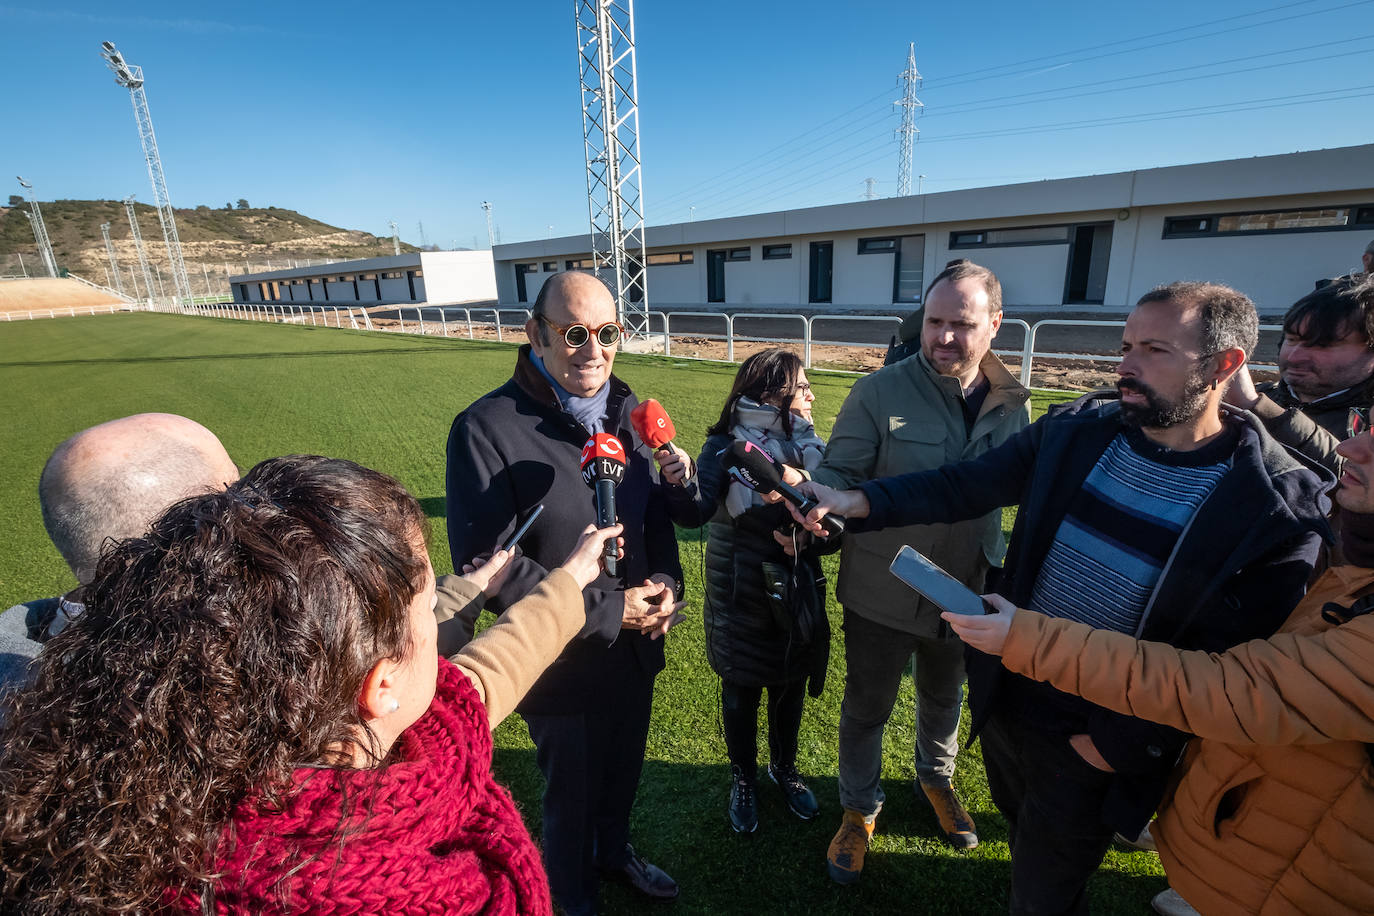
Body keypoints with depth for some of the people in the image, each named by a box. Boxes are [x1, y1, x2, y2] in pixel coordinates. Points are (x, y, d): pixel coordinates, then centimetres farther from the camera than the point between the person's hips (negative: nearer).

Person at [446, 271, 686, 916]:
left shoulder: (626, 412, -2)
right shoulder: (486, 430, -22)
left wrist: (667, 583, -10)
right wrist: (609, 610, -22)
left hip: (637, 645, 6)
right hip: (562, 663, -5)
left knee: (623, 771, 29)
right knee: (572, 792, 21)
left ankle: (615, 853, 60)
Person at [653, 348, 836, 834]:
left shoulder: (813, 447, -2)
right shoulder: (726, 446, -14)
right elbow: (696, 512, -26)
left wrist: (811, 536, -23)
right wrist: (682, 481, -46)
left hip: (798, 595, 4)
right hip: (741, 600, -3)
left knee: (791, 688, 21)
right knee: (741, 694, 15)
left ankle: (785, 767, 49)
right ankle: (743, 779, 42)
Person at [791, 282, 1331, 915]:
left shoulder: (1282, 506, -18)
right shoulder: (1075, 434, -8)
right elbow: (964, 484, -9)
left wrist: (1121, 745, -14)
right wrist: (860, 502, -22)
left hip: (1092, 747, -4)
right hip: (1006, 697, 4)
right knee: (1020, 830, 31)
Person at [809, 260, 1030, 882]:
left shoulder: (1013, 404, -3)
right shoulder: (879, 392, -17)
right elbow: (839, 474, -16)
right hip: (883, 592, -3)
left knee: (944, 697, 29)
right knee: (867, 707, 16)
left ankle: (936, 777, 59)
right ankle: (859, 806, 44)